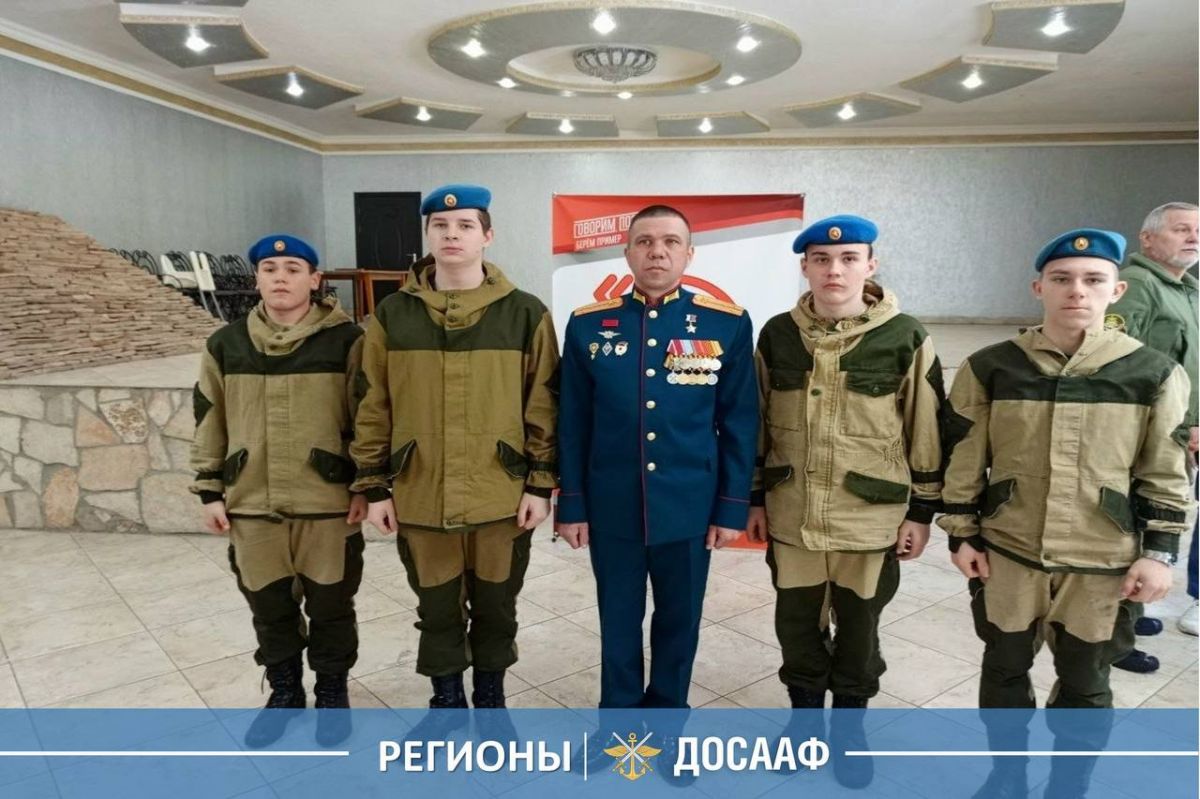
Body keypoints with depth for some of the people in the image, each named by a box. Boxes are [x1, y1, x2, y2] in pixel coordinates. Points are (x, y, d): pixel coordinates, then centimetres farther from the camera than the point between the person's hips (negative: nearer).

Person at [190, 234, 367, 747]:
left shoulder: (345, 340, -6)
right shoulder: (226, 344, 5)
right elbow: (210, 424, 10)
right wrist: (210, 491, 8)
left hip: (329, 503, -3)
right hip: (252, 505, 3)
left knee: (330, 605, 11)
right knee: (269, 607, 16)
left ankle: (332, 691, 33)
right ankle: (285, 692, 37)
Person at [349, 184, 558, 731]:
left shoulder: (526, 314, -4)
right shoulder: (393, 315, 0)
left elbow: (543, 407, -2)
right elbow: (373, 409, 3)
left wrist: (541, 484, -4)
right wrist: (374, 487, 2)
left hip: (501, 497, -1)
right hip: (419, 498, 1)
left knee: (495, 606, 16)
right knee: (437, 607, 17)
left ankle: (490, 697, 40)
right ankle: (446, 699, 40)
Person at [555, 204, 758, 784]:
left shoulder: (727, 324, -4)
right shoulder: (588, 325, -2)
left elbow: (739, 424, -1)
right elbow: (573, 424, 2)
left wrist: (732, 508, -2)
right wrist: (571, 505, 1)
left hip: (689, 508, 0)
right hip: (610, 508, 1)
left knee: (679, 620, 16)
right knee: (618, 620, 16)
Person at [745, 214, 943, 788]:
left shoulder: (905, 338, -8)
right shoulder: (777, 335, -1)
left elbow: (926, 430, -2)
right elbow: (758, 425, 6)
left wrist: (922, 511, -1)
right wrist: (755, 498, 7)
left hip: (872, 517, -2)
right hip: (792, 514, 2)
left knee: (859, 624, 14)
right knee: (796, 620, 15)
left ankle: (849, 727, 38)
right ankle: (804, 714, 40)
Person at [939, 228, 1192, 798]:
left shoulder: (1154, 374, -6)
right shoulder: (989, 368, -6)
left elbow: (1166, 474, 1)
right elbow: (962, 460, -1)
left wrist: (1159, 552, -3)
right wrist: (961, 534, -1)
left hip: (1103, 563, 0)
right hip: (1007, 554, 1)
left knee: (1084, 683, 16)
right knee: (1005, 670, 17)